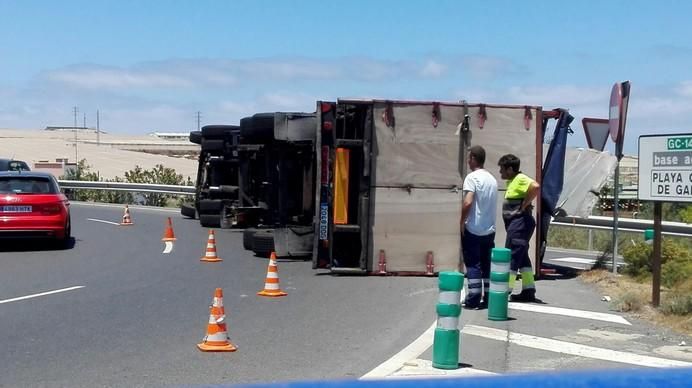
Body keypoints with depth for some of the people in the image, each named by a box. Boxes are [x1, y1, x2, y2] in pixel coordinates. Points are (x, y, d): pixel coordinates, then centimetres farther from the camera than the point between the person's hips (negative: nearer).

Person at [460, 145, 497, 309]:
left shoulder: (472, 177, -11)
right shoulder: (492, 179, 11)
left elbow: (467, 202, -22)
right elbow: (492, 204, 15)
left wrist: (462, 222, -11)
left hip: (473, 230, -6)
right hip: (489, 229, 6)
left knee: (473, 264, -1)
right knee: (487, 264, 10)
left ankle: (473, 299, -2)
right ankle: (489, 298, 11)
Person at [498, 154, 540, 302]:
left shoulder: (520, 179, -14)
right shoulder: (513, 181, 17)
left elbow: (536, 187, -31)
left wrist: (525, 204, -23)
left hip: (520, 222, -11)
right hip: (516, 222, 11)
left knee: (511, 256, -8)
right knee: (522, 257, 12)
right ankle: (528, 291, 15)